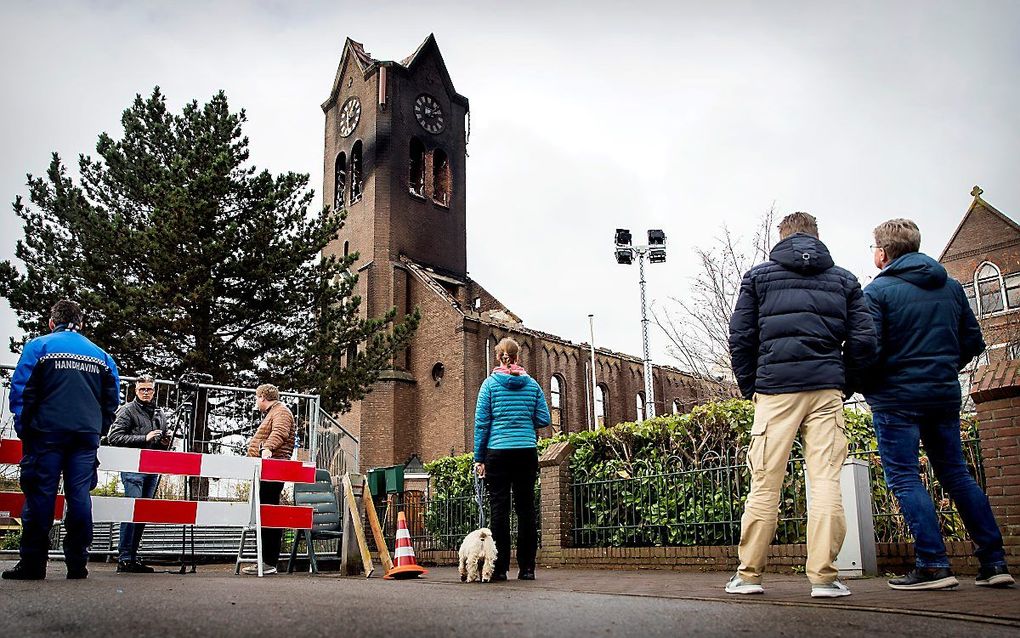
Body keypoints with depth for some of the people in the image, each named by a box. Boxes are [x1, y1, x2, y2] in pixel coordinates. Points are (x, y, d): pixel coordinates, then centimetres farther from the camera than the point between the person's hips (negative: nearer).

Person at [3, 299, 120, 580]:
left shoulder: (38, 346, 2)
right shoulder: (100, 354, 13)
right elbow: (112, 399, 14)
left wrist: (23, 429, 4)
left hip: (47, 431, -3)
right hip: (87, 435, 3)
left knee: (40, 494, 1)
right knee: (79, 496, 4)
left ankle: (32, 562, 2)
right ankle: (77, 563, 5)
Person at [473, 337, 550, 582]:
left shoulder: (490, 383, 0)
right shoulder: (532, 384, 6)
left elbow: (481, 422, -2)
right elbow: (544, 419, 5)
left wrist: (478, 458, 2)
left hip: (498, 452, -2)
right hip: (527, 452, 2)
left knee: (499, 509, 1)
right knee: (526, 508, 6)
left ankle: (500, 568, 1)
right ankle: (527, 568, 9)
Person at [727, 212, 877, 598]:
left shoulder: (758, 276, 10)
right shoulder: (844, 280, 14)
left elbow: (740, 338, 4)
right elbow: (863, 341, 6)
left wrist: (750, 387, 12)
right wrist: (841, 381, 16)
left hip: (775, 388, -1)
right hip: (827, 390, 1)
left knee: (765, 484, 1)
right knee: (826, 480, 0)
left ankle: (749, 574, 7)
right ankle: (823, 576, -2)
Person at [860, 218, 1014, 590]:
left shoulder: (877, 291, -9)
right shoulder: (951, 287, 11)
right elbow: (973, 341, 13)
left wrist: (856, 386, 0)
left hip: (896, 398, -6)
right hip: (945, 395, 7)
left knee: (904, 478, -2)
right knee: (956, 473, 13)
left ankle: (933, 565, -7)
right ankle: (994, 562, 13)